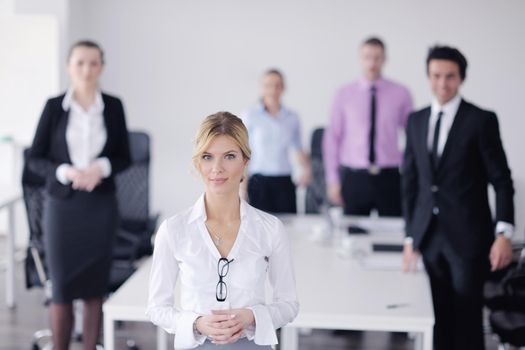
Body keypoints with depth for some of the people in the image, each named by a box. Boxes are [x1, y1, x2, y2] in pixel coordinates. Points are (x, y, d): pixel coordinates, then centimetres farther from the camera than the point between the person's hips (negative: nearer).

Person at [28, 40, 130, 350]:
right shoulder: (54, 106, -2)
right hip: (62, 204, -1)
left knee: (95, 284, 5)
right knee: (62, 285, 1)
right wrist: (65, 172, -17)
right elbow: (36, 158, 1)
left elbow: (124, 157, 6)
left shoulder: (113, 106, 2)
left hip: (100, 205, 1)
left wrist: (102, 167, -14)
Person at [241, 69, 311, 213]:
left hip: (284, 183, 3)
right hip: (259, 182, -2)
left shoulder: (292, 117, 8)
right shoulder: (250, 116, 0)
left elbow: (298, 148, 19)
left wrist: (306, 168, 0)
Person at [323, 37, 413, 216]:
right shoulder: (344, 94, 2)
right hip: (354, 178, 0)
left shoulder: (401, 93, 2)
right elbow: (332, 138, 4)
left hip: (389, 178, 0)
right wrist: (333, 180, 1)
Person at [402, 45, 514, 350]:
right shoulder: (416, 121, 10)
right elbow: (411, 182, 13)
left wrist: (504, 233, -16)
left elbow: (502, 181, -6)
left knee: (467, 320, -1)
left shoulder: (481, 120, -4)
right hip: (429, 236, 4)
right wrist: (411, 236, 11)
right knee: (439, 318, 7)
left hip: (468, 236, -4)